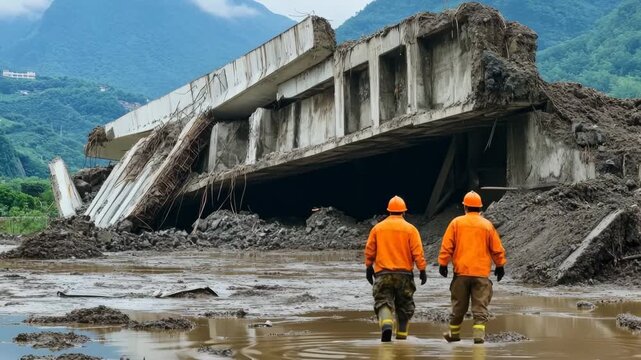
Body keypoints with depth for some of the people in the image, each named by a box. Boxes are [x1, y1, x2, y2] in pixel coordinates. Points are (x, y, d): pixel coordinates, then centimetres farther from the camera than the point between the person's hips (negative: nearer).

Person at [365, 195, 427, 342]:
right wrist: (422, 270, -1)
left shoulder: (378, 228, 3)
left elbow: (369, 250, 7)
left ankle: (386, 324, -29)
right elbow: (417, 252, -6)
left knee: (383, 302, -2)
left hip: (383, 273, 0)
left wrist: (369, 267, 19)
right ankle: (401, 335, 15)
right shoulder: (410, 229, -2)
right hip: (404, 274, 0)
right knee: (404, 306, 13)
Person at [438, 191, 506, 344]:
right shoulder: (487, 225, 1)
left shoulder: (456, 223, 0)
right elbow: (497, 249, 5)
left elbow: (447, 246, 0)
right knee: (480, 306, 1)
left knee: (459, 306, 13)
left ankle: (454, 333, 25)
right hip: (482, 273, -1)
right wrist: (500, 266, 18)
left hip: (461, 271, 1)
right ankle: (479, 334, -10)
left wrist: (443, 264, 8)